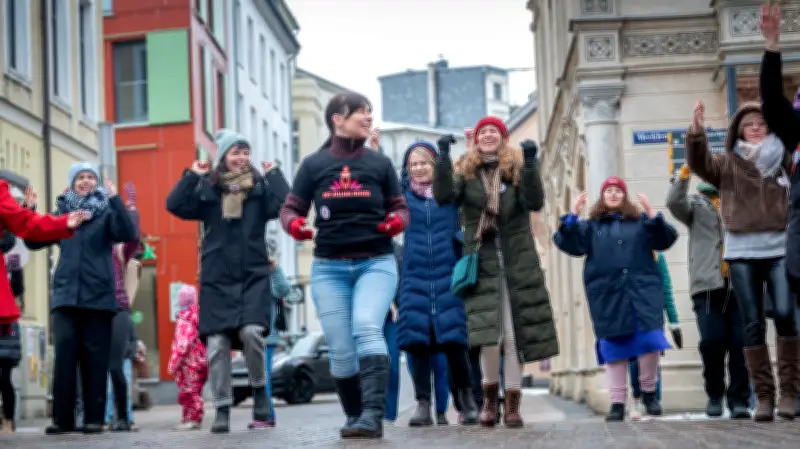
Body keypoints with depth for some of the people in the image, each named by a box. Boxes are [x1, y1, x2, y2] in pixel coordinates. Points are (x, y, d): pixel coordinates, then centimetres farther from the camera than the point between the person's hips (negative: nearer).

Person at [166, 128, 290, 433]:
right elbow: (174, 205, -5)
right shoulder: (207, 188, 7)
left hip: (253, 276, -1)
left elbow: (285, 204, -12)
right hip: (217, 279, 1)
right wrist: (192, 175, -7)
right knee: (217, 344, -3)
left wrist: (273, 174, -6)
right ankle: (222, 410, 6)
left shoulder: (260, 186, 5)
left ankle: (259, 389, 5)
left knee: (251, 332, -19)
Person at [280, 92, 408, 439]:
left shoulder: (380, 163, 5)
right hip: (329, 267, 1)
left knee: (367, 329, -24)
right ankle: (355, 417, 17)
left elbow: (400, 207, 11)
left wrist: (397, 221, -11)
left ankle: (374, 416, -28)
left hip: (376, 262, -1)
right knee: (341, 350, 0)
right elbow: (290, 209, 6)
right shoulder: (313, 164, 3)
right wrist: (293, 225, -17)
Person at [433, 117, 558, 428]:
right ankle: (490, 394, 8)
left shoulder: (518, 170, 7)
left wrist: (530, 162, -20)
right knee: (488, 333, -12)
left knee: (515, 335, -2)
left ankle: (512, 403, 5)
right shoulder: (466, 174, 10)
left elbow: (535, 202, -10)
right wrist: (443, 157, -18)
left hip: (518, 263, 0)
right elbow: (443, 196, -9)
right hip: (482, 263, 0)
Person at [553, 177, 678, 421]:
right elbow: (568, 244, 2)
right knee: (614, 347, 1)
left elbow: (666, 239, 2)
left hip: (642, 292, 0)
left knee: (649, 342, -9)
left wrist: (652, 214, -12)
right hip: (608, 296, 0)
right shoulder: (591, 226, 14)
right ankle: (617, 402, 5)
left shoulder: (641, 221, 13)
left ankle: (649, 393, 10)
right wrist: (573, 216, -10)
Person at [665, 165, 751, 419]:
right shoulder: (697, 205, 13)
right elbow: (674, 203, -6)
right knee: (712, 340, -10)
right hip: (707, 286, -1)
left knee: (740, 343, -6)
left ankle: (739, 399, 2)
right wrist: (683, 176, -20)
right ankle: (714, 395, 10)